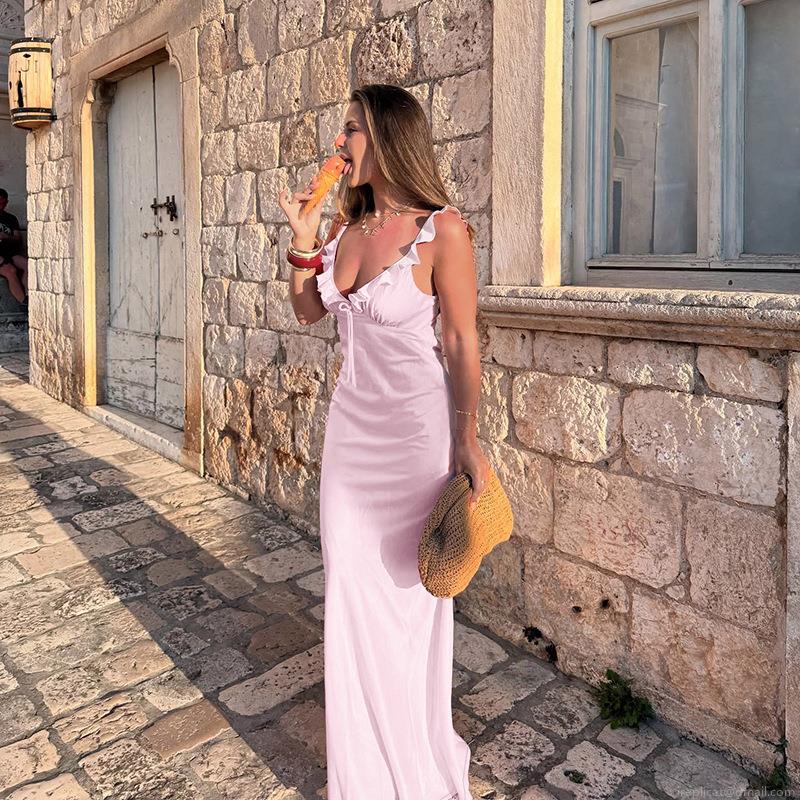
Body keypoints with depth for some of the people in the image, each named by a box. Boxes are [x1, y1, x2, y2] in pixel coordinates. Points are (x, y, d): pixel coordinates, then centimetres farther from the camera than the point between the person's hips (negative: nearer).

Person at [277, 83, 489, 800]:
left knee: (410, 589, 8)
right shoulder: (351, 226, 7)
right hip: (351, 421, 7)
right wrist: (303, 238, 5)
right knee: (351, 587, 14)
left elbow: (463, 343, -12)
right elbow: (307, 311, 17)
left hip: (416, 429, -6)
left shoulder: (441, 230, -13)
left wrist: (467, 442, -13)